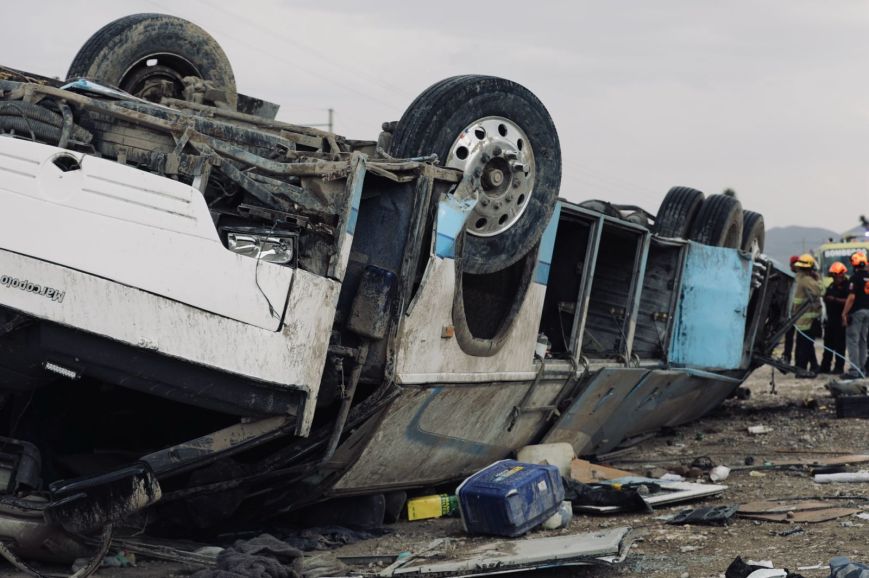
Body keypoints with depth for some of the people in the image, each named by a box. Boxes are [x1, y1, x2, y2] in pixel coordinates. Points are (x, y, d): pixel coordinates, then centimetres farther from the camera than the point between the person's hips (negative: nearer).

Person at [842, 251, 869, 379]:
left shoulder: (855, 277, -14)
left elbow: (852, 297, -19)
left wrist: (844, 313, -15)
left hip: (856, 311, -7)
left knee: (853, 341, -5)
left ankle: (854, 370, -10)